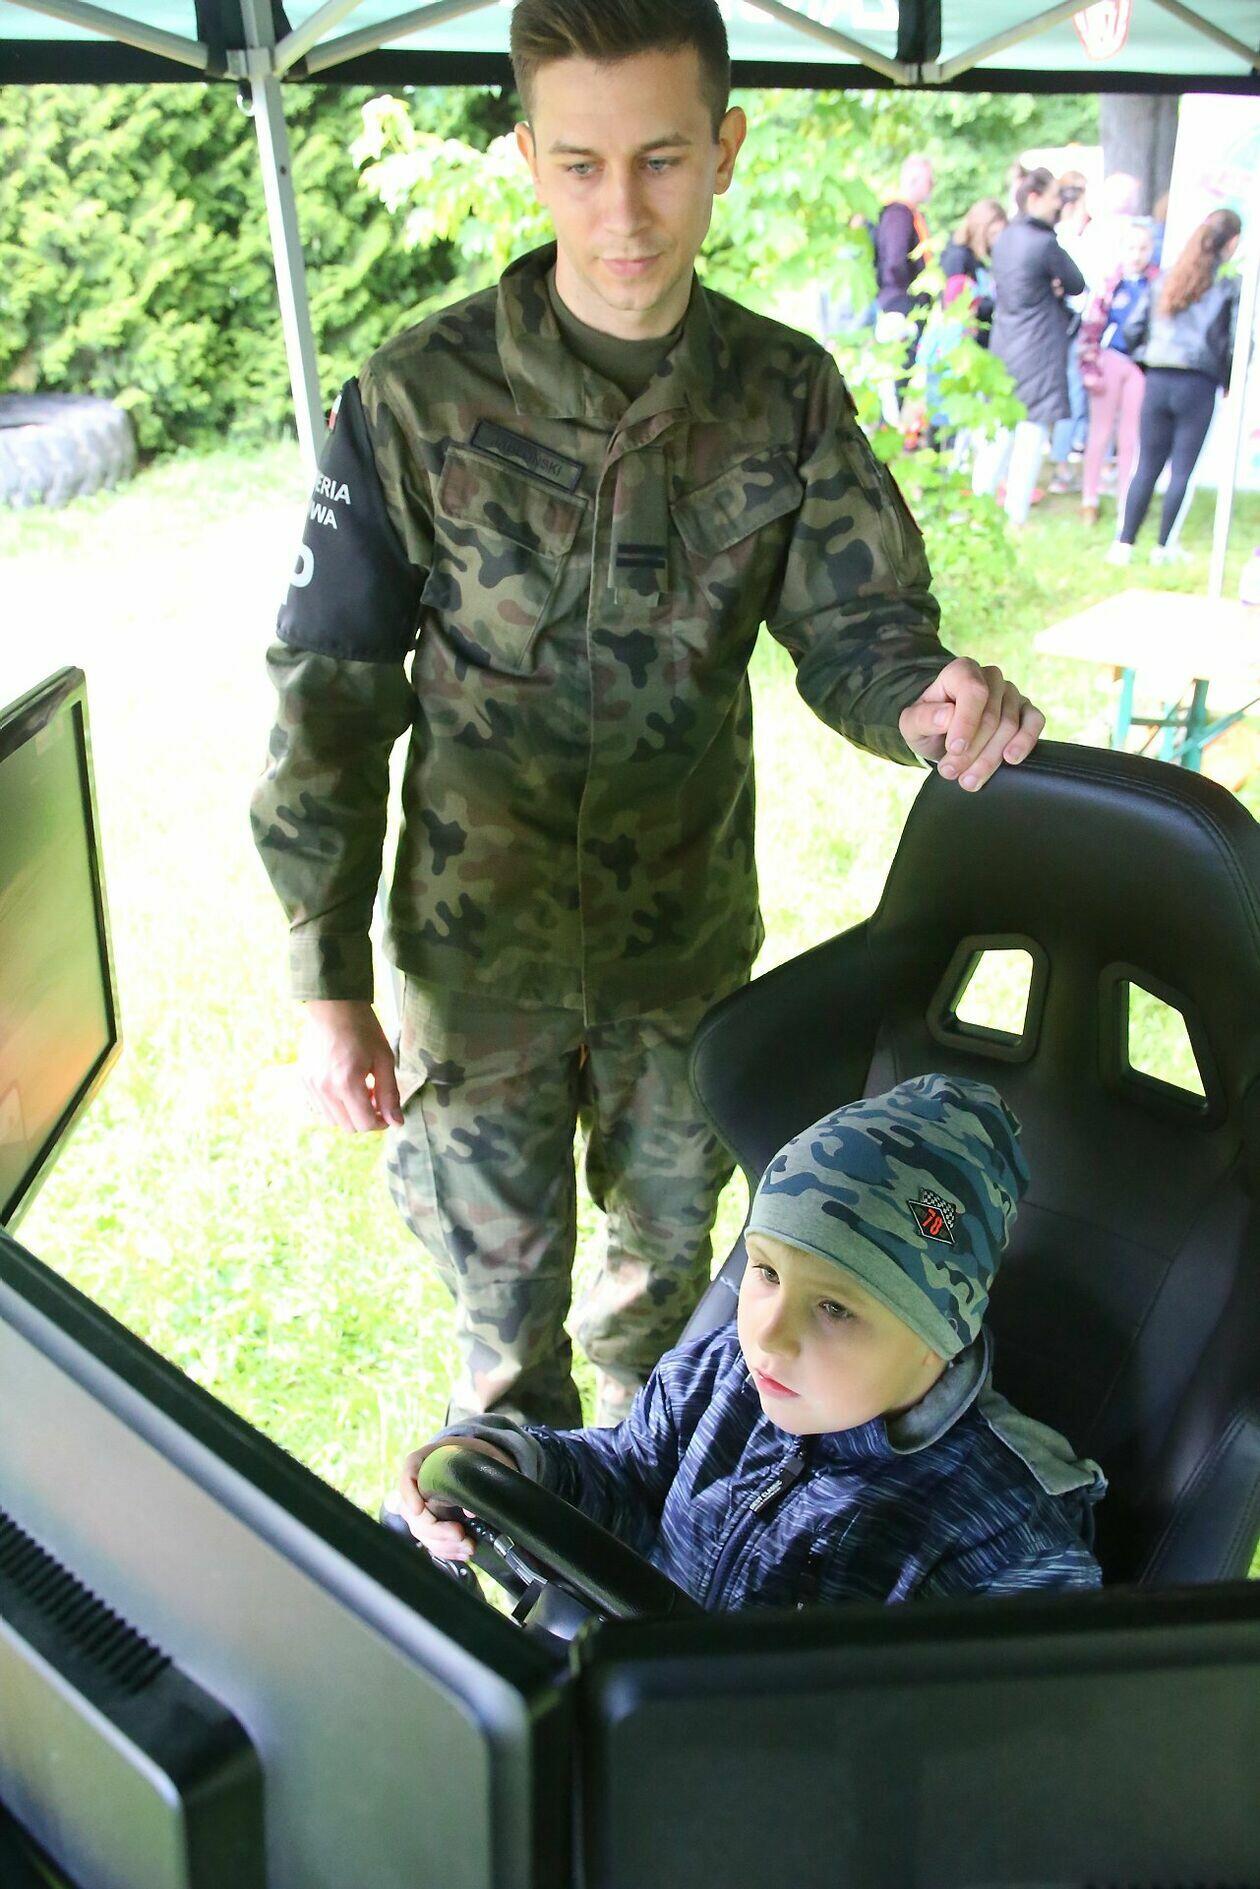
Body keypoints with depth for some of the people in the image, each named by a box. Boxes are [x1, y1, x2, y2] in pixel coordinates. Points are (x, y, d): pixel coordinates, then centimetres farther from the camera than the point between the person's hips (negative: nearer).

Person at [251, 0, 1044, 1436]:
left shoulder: (787, 393, -8)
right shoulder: (417, 401, -17)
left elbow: (853, 626, -5)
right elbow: (329, 697, -11)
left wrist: (927, 698, -32)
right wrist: (328, 987, -10)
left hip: (690, 934, 3)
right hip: (478, 948, -2)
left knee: (667, 1252, 25)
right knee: (507, 1290, 16)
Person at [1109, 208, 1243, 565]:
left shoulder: (1170, 277, 10)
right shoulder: (1230, 283, -3)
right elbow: (1235, 339, -6)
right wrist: (1231, 383, 6)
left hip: (1158, 380, 4)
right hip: (1198, 384, -4)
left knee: (1147, 465, 9)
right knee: (1183, 469, 3)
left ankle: (1125, 543, 4)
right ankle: (1163, 547, 5)